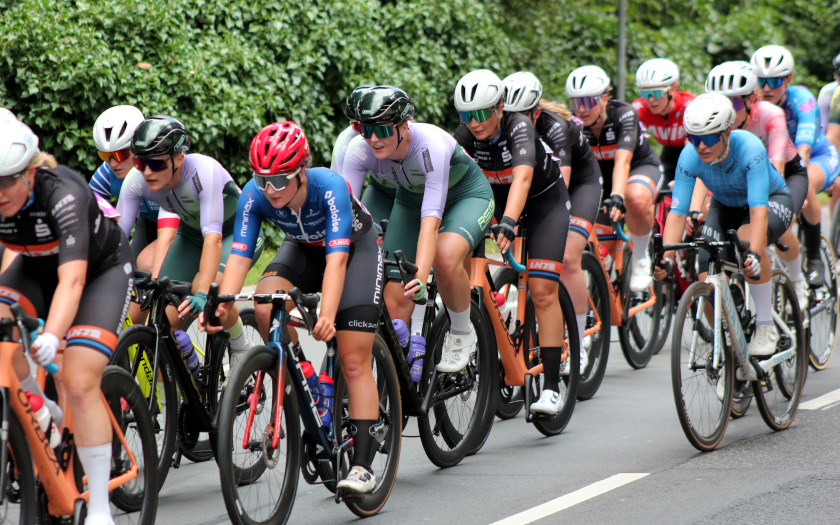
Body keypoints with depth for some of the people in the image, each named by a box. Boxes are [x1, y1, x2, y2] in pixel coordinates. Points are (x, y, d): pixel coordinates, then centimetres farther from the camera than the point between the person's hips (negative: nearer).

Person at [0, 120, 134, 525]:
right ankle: (40, 412, 1)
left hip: (102, 268, -5)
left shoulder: (63, 194, -38)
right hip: (35, 269, 5)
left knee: (78, 385, -19)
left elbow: (72, 278, -48)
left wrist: (51, 336, -63)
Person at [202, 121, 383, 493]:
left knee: (353, 362, -12)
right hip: (303, 249, 4)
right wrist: (222, 305, -47)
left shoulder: (330, 187, -37)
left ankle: (363, 465, -8)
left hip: (355, 247, -4)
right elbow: (239, 255, -30)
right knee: (265, 307, -28)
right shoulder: (254, 197, -26)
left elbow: (337, 258, -44)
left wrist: (327, 315, -58)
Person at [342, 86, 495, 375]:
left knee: (445, 258, -34)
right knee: (394, 299, -9)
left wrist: (420, 278, -57)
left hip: (467, 196, -4)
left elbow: (431, 220, -45)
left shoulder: (431, 144, -39)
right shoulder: (360, 149, -27)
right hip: (411, 198, 4)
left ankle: (463, 333, -8)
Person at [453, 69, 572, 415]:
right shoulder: (467, 134, -17)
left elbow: (522, 176, -46)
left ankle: (552, 387, -14)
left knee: (542, 290, -16)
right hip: (498, 201, 5)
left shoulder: (518, 127, -31)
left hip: (545, 202, -5)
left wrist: (508, 222, -61)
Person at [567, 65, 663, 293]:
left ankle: (640, 256, -16)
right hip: (602, 174, 5)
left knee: (636, 199, -40)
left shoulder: (624, 114, -30)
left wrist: (617, 196, -60)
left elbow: (623, 160, -44)